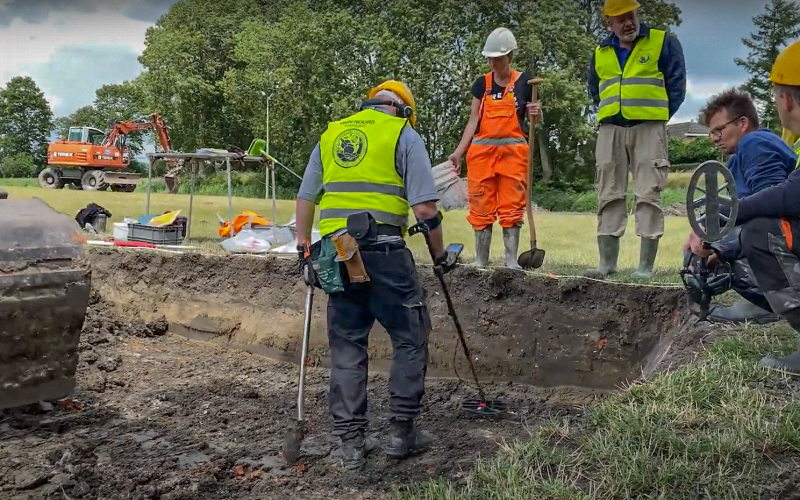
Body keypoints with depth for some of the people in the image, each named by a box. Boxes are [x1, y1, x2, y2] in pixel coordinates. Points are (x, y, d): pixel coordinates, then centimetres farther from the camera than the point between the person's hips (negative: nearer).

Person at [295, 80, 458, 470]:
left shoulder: (331, 134, 20)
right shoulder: (404, 134, 5)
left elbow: (305, 197, 19)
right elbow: (425, 206, -4)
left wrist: (304, 248, 25)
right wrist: (439, 253, 7)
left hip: (335, 251, 5)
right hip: (384, 251, -5)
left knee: (346, 345, 11)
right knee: (410, 338, 10)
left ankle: (351, 440, 15)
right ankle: (402, 431, 13)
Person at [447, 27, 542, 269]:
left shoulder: (524, 81, 5)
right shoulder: (482, 83, 9)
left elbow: (535, 120, 12)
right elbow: (474, 120, 9)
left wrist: (536, 113, -12)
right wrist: (458, 152, 1)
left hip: (513, 151, -2)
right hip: (482, 150, 2)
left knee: (511, 208, -4)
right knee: (481, 207, 2)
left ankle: (511, 260, -1)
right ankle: (480, 261, 8)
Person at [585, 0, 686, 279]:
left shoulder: (663, 42, 3)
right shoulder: (600, 53, 15)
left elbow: (677, 83, 2)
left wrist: (659, 117, -1)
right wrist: (608, 114, 13)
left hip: (648, 128, -4)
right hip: (610, 130, 4)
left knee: (648, 196, -7)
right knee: (609, 196, 2)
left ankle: (646, 266, -5)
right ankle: (607, 263, 7)